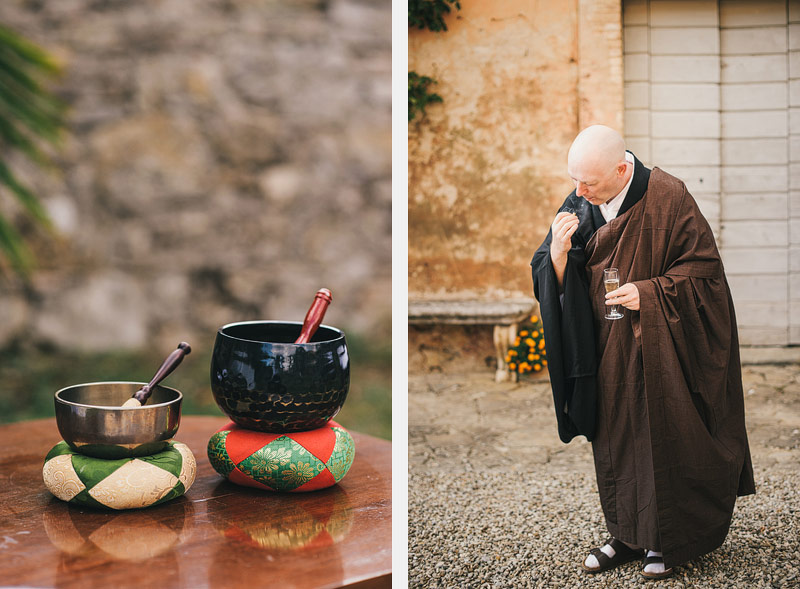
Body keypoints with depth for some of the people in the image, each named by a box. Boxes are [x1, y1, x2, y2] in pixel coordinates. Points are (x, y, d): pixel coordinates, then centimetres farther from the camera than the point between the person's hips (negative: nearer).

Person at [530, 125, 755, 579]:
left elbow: (704, 267, -11)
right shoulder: (579, 205, 0)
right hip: (607, 350, 5)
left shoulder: (668, 198, -15)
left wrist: (648, 293, -21)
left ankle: (672, 540, 19)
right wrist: (558, 252, -19)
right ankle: (629, 534, 25)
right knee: (615, 438, 10)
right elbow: (552, 283, 2)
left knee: (665, 438, 3)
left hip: (659, 349, -5)